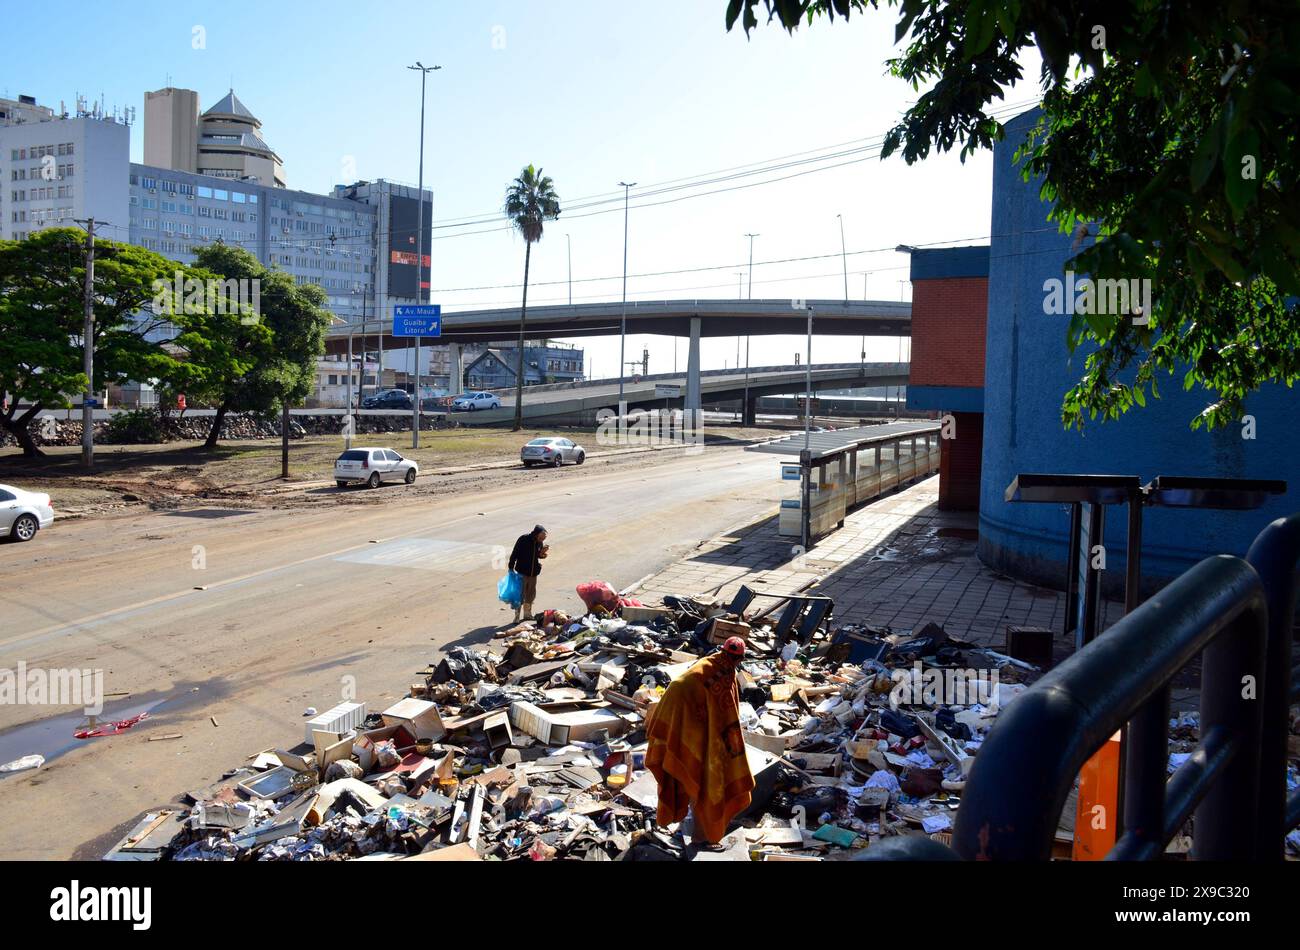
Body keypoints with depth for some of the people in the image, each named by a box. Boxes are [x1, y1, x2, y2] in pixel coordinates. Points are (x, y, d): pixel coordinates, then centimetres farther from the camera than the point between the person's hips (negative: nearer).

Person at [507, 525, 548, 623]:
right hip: (522, 572, -6)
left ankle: (527, 613, 31)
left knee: (531, 594, 15)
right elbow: (514, 554, -12)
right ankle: (517, 616, 3)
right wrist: (511, 568, -11)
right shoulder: (523, 539, -17)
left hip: (533, 573, 6)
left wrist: (542, 554, -8)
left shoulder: (540, 542, -1)